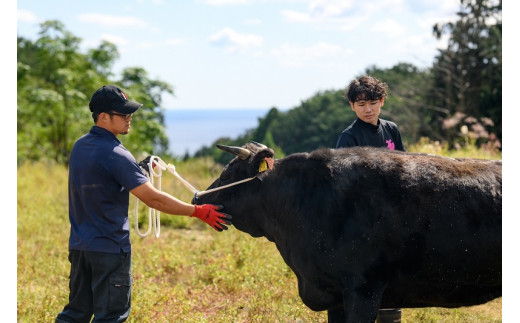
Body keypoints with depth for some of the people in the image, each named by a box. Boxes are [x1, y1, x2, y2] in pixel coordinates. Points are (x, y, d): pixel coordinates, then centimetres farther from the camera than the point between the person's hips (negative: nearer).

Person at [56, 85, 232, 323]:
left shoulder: (80, 146, 7)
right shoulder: (114, 154, -19)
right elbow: (152, 198, -21)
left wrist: (138, 170, 14)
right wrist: (199, 212, -17)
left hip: (79, 245, 8)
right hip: (110, 247, -8)